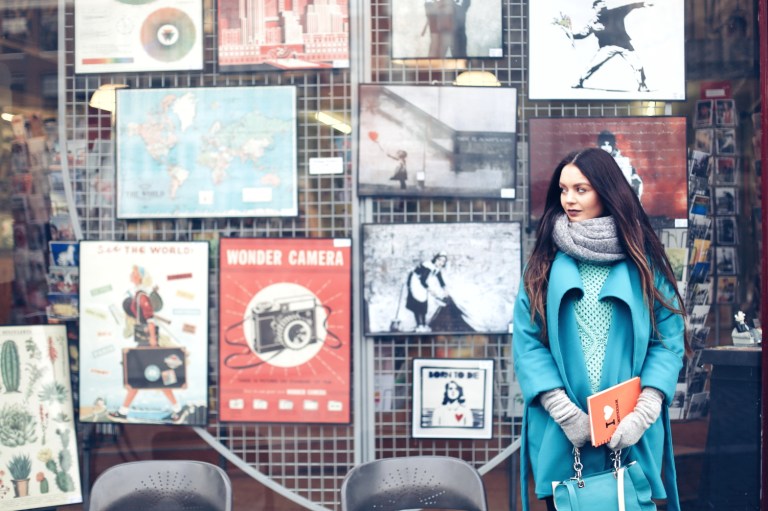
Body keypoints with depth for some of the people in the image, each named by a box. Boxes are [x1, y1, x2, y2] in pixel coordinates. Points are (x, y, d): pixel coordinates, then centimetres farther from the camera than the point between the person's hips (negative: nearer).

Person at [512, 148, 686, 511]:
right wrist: (565, 412, -13)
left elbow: (669, 340, -1)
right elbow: (527, 343, -3)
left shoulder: (644, 260, 3)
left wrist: (642, 412, -14)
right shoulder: (546, 262, 4)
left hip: (632, 436, 0)